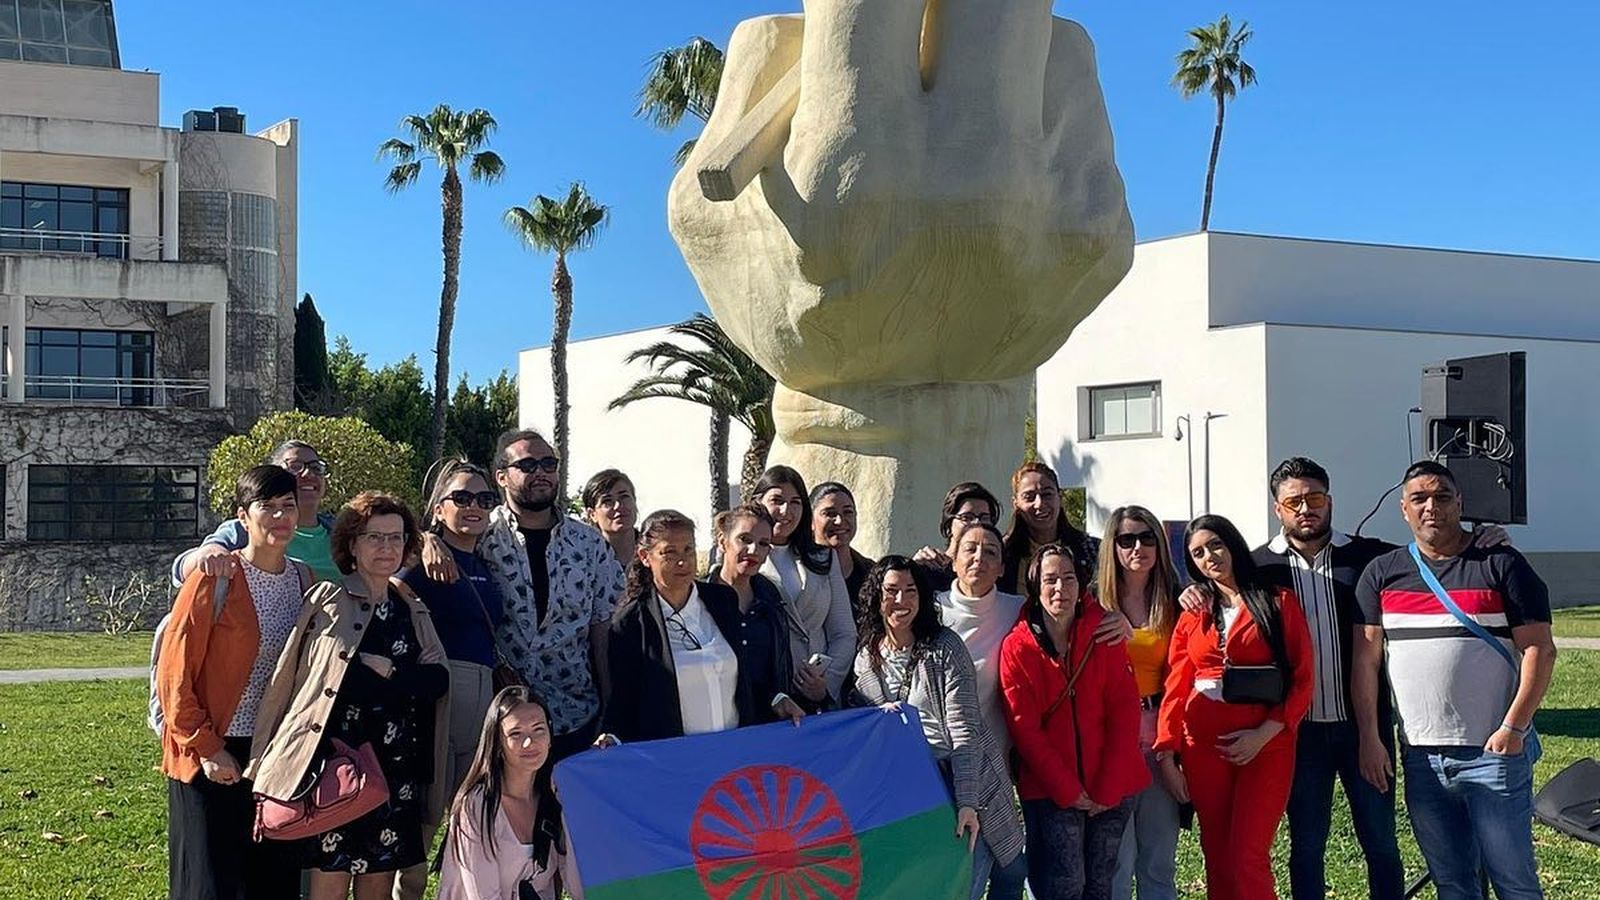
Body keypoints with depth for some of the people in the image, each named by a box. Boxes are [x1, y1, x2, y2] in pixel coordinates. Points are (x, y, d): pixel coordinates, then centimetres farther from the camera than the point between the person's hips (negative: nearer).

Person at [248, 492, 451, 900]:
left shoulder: (413, 612, 14)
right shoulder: (326, 600, 0)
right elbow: (286, 678, -3)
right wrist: (263, 757, -7)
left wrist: (386, 670, -12)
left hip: (395, 771, 5)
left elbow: (438, 679, 2)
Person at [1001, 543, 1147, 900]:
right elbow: (1025, 728, -6)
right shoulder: (1017, 647, -4)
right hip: (1050, 790, -2)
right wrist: (1068, 790, -11)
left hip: (1112, 790, 2)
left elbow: (1124, 712, -2)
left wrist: (1108, 789, -8)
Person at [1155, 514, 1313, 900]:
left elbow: (1302, 679, -2)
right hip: (1203, 743, 3)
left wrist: (1265, 734, -13)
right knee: (1217, 857, 7)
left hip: (1265, 742, -3)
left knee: (1247, 857, -11)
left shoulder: (1279, 603, 4)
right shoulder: (1192, 614, 13)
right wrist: (1166, 754, 0)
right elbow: (1176, 687, 8)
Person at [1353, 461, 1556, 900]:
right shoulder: (1382, 574, 8)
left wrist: (1513, 728, -12)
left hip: (1494, 752, -3)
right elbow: (1366, 657, 6)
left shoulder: (1500, 565, -1)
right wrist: (1370, 738, 0)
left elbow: (1540, 650, -5)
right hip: (1420, 756, 3)